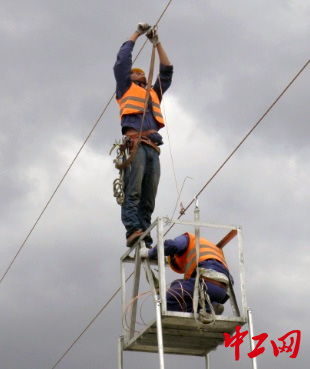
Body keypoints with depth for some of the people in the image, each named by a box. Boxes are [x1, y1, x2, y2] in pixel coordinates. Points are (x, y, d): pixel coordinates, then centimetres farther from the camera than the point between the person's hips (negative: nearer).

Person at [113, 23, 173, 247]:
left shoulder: (154, 94, 38)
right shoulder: (126, 88, 26)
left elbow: (167, 71, 37)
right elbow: (123, 59, 21)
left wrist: (157, 43, 36)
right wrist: (137, 34, 29)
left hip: (152, 148, 5)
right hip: (134, 143, -5)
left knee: (149, 199, -8)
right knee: (133, 191, -21)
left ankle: (145, 242, -17)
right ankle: (133, 230, -33)